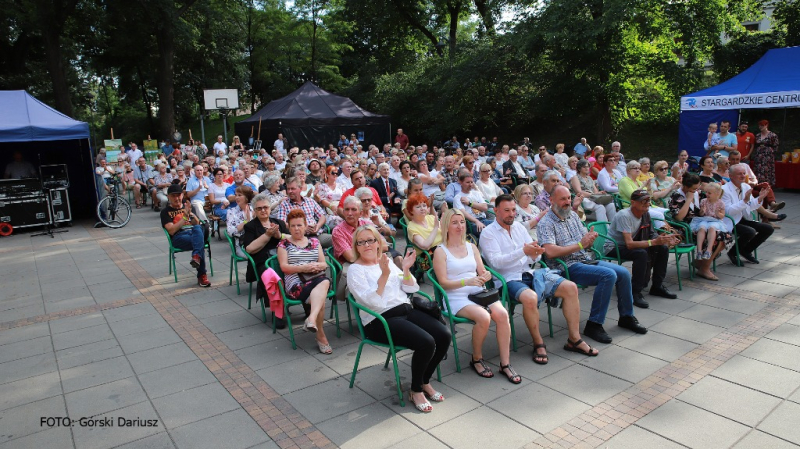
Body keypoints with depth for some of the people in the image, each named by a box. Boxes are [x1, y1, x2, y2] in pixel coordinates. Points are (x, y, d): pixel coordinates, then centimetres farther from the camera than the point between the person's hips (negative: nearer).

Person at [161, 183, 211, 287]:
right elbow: (171, 230, -2)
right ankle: (202, 275, -35)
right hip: (179, 237, -3)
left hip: (195, 233, 3)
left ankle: (196, 256, -52)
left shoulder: (187, 206, 26)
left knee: (197, 228, -36)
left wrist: (190, 213, -6)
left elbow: (197, 223, 13)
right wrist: (185, 217, -8)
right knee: (200, 243, -34)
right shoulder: (166, 211, 13)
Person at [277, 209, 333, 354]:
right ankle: (321, 335, -26)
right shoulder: (284, 244, 15)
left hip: (317, 278, 3)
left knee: (325, 282, -37)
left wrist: (317, 266, -11)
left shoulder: (314, 242, 23)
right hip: (296, 283, -3)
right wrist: (304, 268, -15)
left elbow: (324, 264, 15)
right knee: (320, 298, -33)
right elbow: (284, 267, 1)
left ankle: (312, 319, -51)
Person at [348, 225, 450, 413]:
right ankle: (416, 390, -2)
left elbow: (411, 289, 13)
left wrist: (406, 270, -4)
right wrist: (384, 275, -24)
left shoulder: (388, 261, 15)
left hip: (406, 310, 7)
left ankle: (425, 381, 8)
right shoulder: (355, 270, -2)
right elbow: (372, 302, -16)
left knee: (444, 335, -14)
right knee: (426, 343, -27)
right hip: (380, 320, -6)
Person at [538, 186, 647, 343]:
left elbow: (587, 244, 19)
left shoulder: (573, 215, 15)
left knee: (624, 273, -4)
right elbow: (550, 252, -24)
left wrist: (590, 238, -7)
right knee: (608, 275, -26)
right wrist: (579, 245, -19)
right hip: (568, 267, -8)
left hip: (587, 260, 8)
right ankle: (594, 325, -18)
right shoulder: (546, 223, -9)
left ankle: (626, 317, 15)